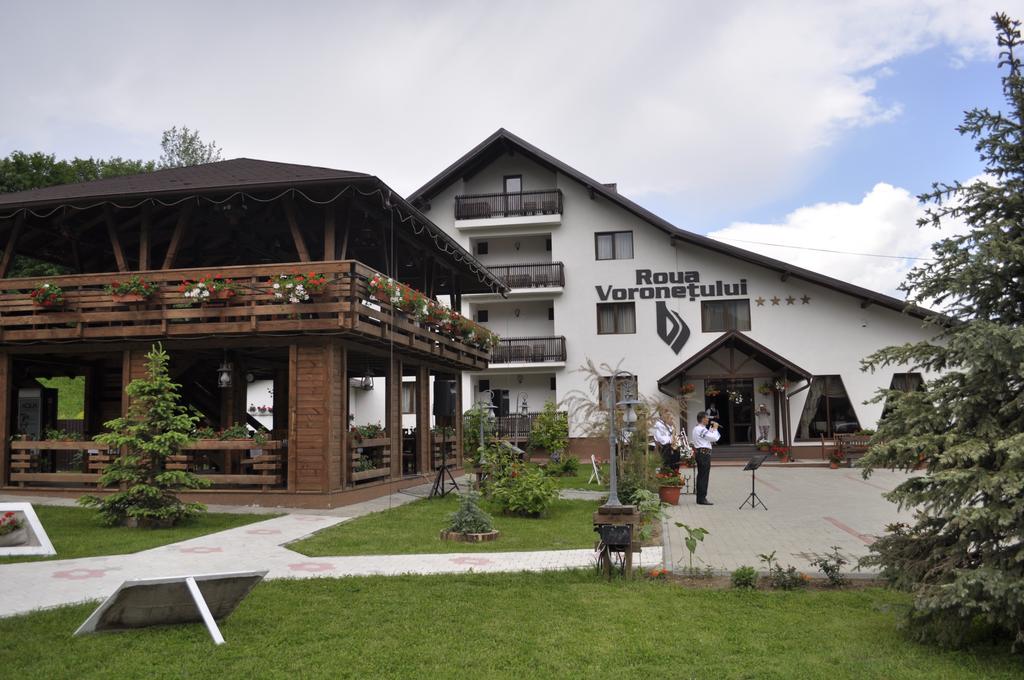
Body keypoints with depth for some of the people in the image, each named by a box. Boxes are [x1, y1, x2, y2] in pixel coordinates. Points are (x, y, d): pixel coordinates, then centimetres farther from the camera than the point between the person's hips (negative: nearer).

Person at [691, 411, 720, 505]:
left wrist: (712, 429, 15)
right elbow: (714, 438, -17)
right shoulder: (702, 429, -16)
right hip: (704, 454, -11)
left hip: (700, 453, 11)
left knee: (701, 476, 13)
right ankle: (702, 498, -7)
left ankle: (700, 498, 18)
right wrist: (715, 428, -4)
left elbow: (709, 437, 20)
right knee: (704, 476, -8)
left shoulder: (696, 429, 16)